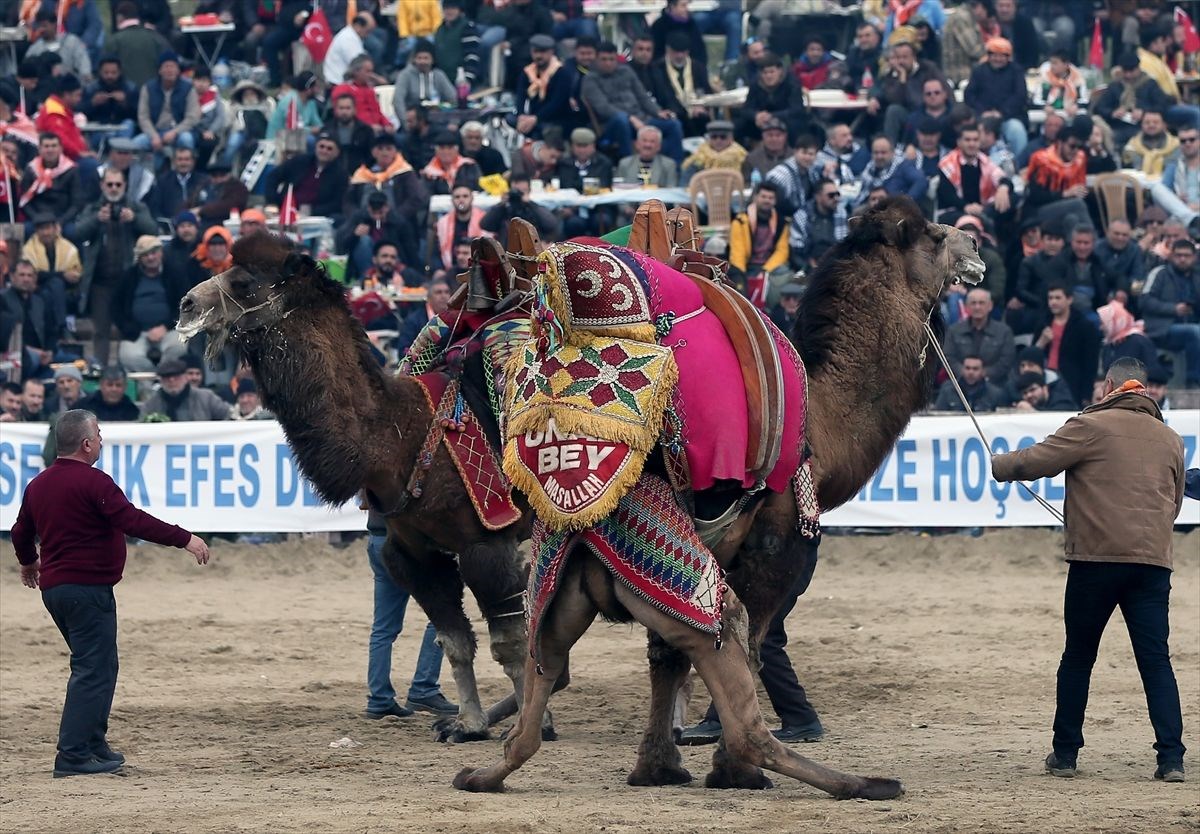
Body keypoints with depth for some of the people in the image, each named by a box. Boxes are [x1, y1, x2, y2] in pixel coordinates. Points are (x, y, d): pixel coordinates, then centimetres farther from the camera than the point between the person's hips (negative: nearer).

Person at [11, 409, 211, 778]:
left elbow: (21, 533, 26)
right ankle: (74, 756, -13)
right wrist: (185, 539, -19)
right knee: (94, 671, -7)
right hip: (88, 588, -9)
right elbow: (134, 522, -22)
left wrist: (29, 563, 46)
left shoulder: (38, 485, 13)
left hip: (53, 586, 9)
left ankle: (94, 745, 21)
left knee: (95, 667, 19)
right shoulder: (92, 482, -14)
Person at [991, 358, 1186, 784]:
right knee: (1156, 660, 3)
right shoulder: (1170, 440, 15)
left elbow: (1035, 461, -2)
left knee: (1078, 657, 10)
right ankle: (1171, 757, -7)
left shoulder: (1091, 427, -2)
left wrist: (1000, 465, 18)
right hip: (1153, 561, 3)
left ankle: (1065, 753, 14)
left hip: (1096, 557, -3)